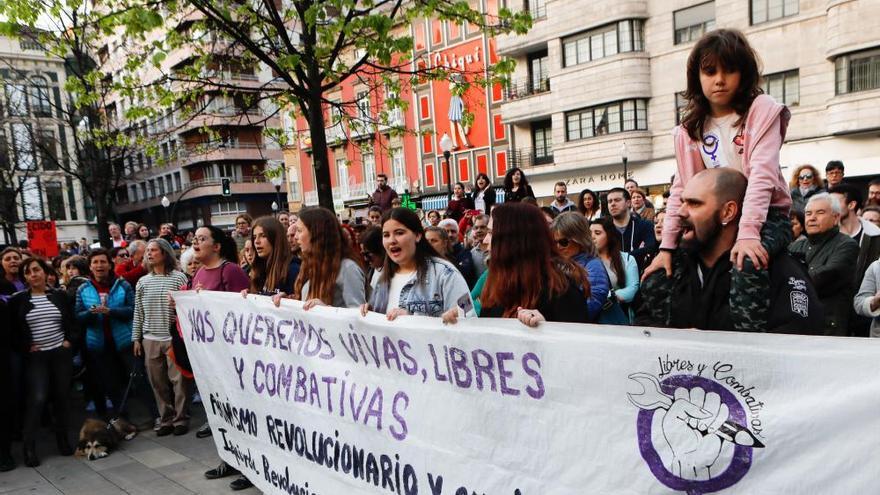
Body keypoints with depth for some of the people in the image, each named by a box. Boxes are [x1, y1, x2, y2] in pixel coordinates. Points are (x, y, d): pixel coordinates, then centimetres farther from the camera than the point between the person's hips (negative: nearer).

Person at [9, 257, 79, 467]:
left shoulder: (60, 296, 4)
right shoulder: (18, 300, -1)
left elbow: (72, 323, 12)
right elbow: (12, 330, 2)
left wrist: (69, 341, -1)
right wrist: (26, 347, -8)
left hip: (61, 354, 2)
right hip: (35, 357, -2)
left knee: (61, 397, 7)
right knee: (37, 399, -12)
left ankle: (63, 440, 22)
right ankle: (29, 447, 1)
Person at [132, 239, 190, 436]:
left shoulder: (178, 277, -1)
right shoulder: (143, 282, 11)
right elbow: (138, 312, 12)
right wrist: (136, 338, 11)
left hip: (174, 337, -4)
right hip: (150, 340, 4)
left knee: (179, 380, -1)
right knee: (158, 382, 8)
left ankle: (181, 420, 11)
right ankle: (166, 420, 19)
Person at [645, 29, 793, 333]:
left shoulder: (761, 110, -7)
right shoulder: (689, 129, 6)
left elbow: (762, 174, -19)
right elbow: (681, 190, 5)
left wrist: (747, 233, -32)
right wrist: (667, 246, -3)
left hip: (766, 217, -5)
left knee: (747, 264, -36)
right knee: (663, 276, -6)